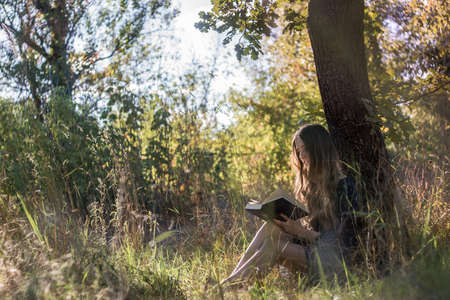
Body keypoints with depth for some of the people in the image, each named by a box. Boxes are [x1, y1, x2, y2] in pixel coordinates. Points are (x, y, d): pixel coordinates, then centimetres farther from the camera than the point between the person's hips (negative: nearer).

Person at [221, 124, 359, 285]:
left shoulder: (344, 186, -8)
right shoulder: (308, 183, 15)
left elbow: (344, 240, -13)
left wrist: (302, 232, -20)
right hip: (310, 250, 6)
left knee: (275, 245, -26)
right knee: (271, 228, -18)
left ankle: (231, 283, -24)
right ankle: (234, 279, -28)